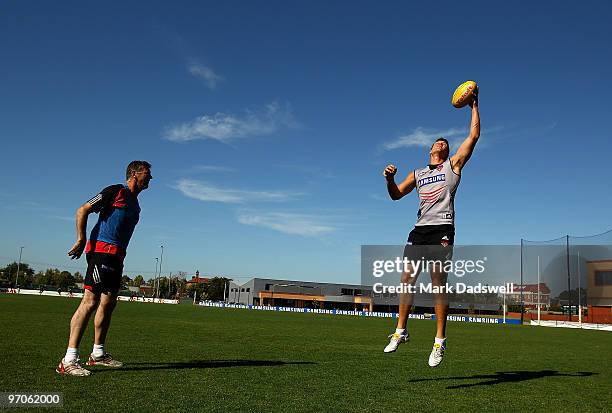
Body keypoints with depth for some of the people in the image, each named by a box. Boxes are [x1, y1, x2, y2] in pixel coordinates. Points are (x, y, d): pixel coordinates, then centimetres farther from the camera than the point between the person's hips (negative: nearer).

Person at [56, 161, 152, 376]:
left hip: (116, 257, 9)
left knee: (108, 303, 11)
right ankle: (69, 360, -12)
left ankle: (98, 354, 21)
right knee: (90, 301, -14)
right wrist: (81, 240, -11)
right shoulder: (116, 191, -4)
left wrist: (120, 254, 20)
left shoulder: (135, 204, 21)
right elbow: (82, 210, -6)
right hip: (101, 250, -9)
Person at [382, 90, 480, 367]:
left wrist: (474, 107, 16)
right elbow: (396, 195, 19)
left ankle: (440, 340, -7)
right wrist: (389, 179, -1)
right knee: (407, 278, -4)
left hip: (442, 229, -4)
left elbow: (474, 136, 12)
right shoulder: (417, 174, 26)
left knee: (438, 282, -11)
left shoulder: (453, 165, 17)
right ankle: (400, 331, 7)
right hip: (419, 229, 4)